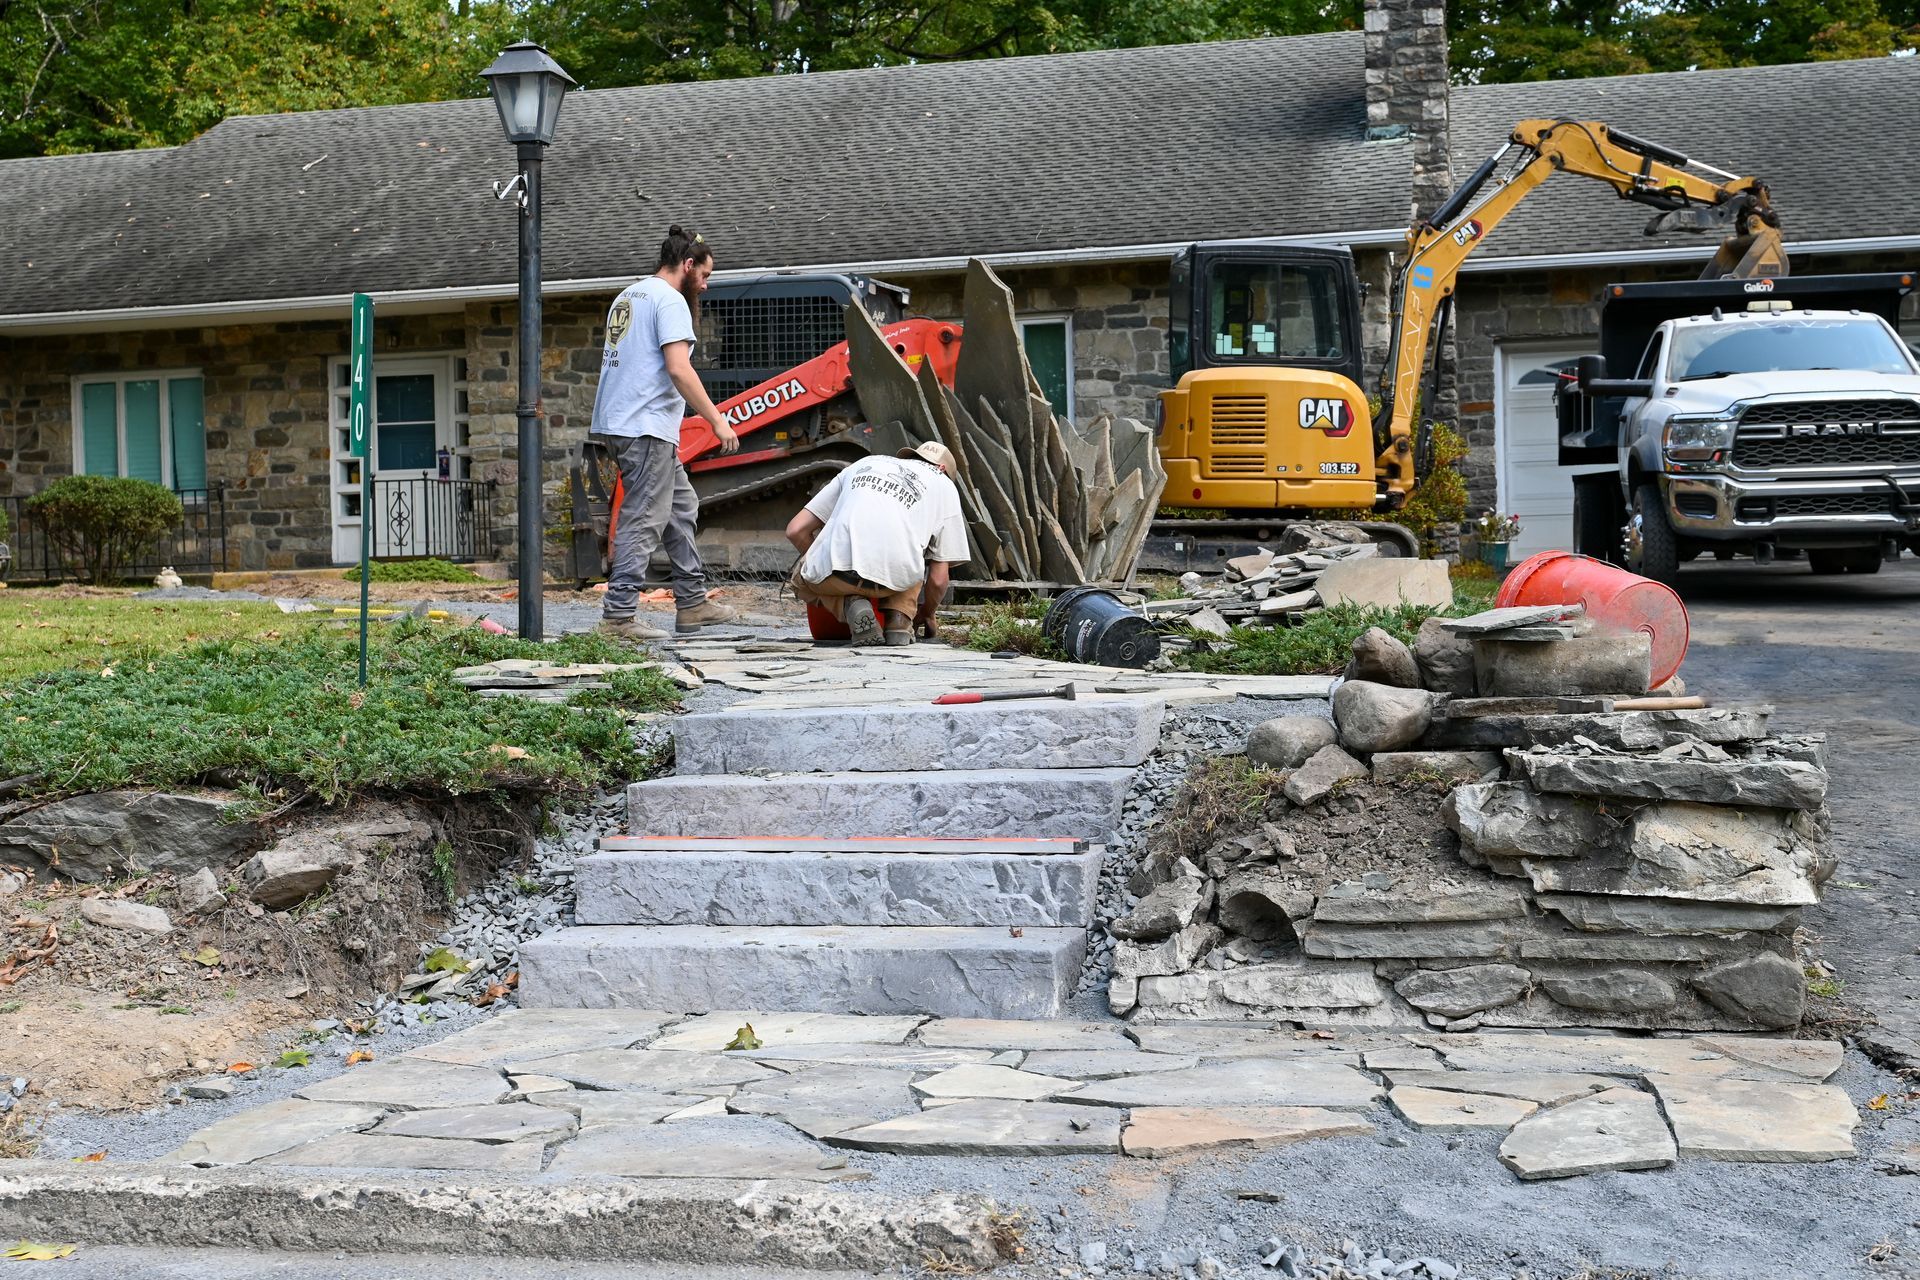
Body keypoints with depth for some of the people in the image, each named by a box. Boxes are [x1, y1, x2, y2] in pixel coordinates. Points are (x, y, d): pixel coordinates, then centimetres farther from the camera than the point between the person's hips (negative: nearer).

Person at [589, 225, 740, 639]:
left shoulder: (627, 297, 21)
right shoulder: (670, 300, -10)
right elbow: (679, 370, -20)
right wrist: (717, 421, -17)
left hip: (618, 423, 10)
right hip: (646, 429, -10)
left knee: (681, 507, 17)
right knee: (643, 521, -9)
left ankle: (692, 603, 20)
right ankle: (619, 615, -9)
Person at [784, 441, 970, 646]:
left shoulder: (862, 464, 32)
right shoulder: (945, 486, 26)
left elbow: (796, 530, 25)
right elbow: (938, 580, 22)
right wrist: (926, 614, 43)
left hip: (833, 577, 1)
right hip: (895, 576, 0)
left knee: (802, 579, 36)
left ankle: (850, 605, 5)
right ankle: (899, 617, 10)